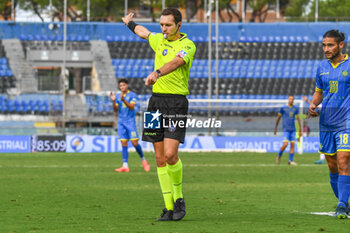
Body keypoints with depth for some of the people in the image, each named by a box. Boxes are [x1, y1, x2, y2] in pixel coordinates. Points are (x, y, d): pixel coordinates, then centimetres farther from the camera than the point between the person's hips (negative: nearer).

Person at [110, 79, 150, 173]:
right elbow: (115, 110, 6)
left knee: (134, 143, -9)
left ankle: (143, 160, 13)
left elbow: (132, 107, -12)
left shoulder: (132, 95, 0)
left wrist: (123, 100, -26)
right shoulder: (118, 97, 13)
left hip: (130, 121, -4)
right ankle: (125, 166, -7)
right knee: (124, 144, -3)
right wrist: (114, 101, -11)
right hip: (121, 122, 4)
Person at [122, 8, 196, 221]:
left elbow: (176, 62, -29)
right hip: (157, 100, 6)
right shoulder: (159, 40, 13)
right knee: (160, 158, 2)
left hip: (177, 102, -6)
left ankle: (179, 198, 4)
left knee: (170, 154, -17)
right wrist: (130, 23, 55)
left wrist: (158, 73, -46)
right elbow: (144, 32, 37)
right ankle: (169, 207, 6)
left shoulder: (187, 45, -7)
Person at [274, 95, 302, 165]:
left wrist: (300, 130, 15)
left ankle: (290, 160, 4)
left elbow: (298, 119, 16)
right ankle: (279, 156, 9)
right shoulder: (283, 108, -1)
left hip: (293, 130, 4)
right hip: (286, 129, -4)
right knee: (285, 144, -14)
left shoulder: (295, 109, 9)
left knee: (292, 144, -1)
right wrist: (275, 128, 12)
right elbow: (278, 118, 8)